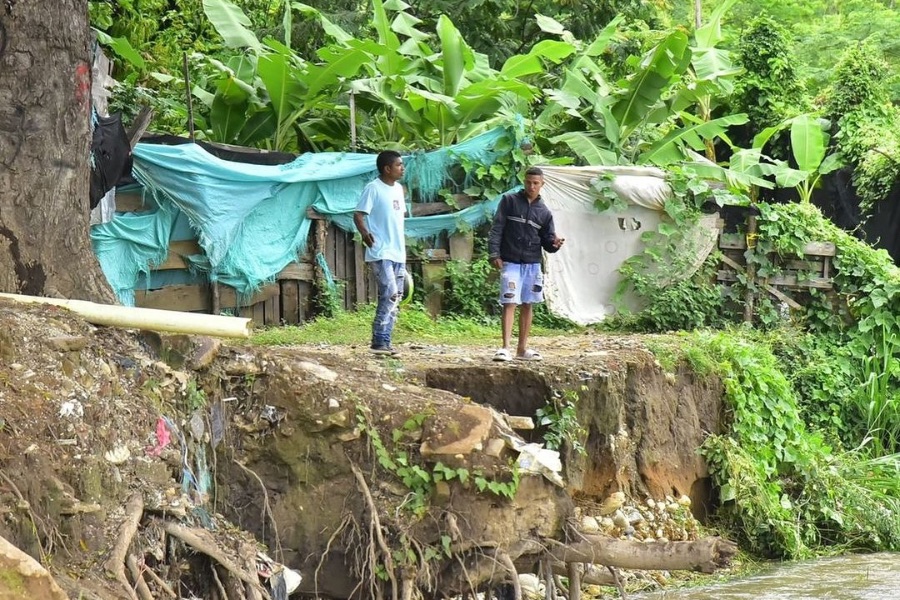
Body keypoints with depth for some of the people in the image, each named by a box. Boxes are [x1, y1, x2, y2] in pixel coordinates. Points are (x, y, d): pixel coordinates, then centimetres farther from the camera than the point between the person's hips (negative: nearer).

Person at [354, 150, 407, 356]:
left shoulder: (398, 189, 14)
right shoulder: (373, 188, -10)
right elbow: (358, 215, -14)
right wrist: (364, 233, -33)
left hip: (398, 254, 9)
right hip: (381, 253, -9)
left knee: (395, 297, 8)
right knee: (390, 294, -16)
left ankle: (384, 341, 12)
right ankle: (380, 341, -13)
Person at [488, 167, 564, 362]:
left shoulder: (544, 212, 10)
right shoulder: (509, 201, 1)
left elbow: (547, 241, 10)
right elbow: (496, 229, -3)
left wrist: (555, 244, -13)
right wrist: (494, 254, -12)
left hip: (533, 265, 4)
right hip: (511, 263, -4)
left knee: (528, 305, 9)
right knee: (510, 304, -12)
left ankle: (522, 349, 17)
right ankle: (505, 348, -16)